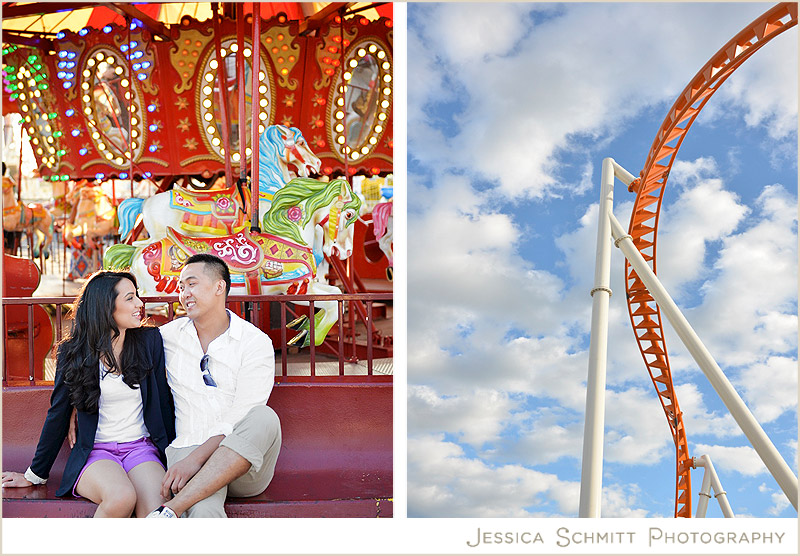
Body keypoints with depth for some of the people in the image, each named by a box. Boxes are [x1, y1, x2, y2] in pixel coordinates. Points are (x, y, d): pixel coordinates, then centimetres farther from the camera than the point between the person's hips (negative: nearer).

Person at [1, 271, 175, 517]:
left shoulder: (150, 341, 4)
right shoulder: (73, 353, 1)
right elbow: (58, 415, 9)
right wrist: (35, 474, 14)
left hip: (141, 448, 0)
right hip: (95, 452, 0)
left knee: (157, 513, -32)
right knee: (122, 496, -34)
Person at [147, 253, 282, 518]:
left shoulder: (255, 342, 0)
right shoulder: (169, 335, 12)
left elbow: (241, 417, -9)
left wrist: (196, 458, -21)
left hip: (245, 463, 1)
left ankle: (168, 511, -39)